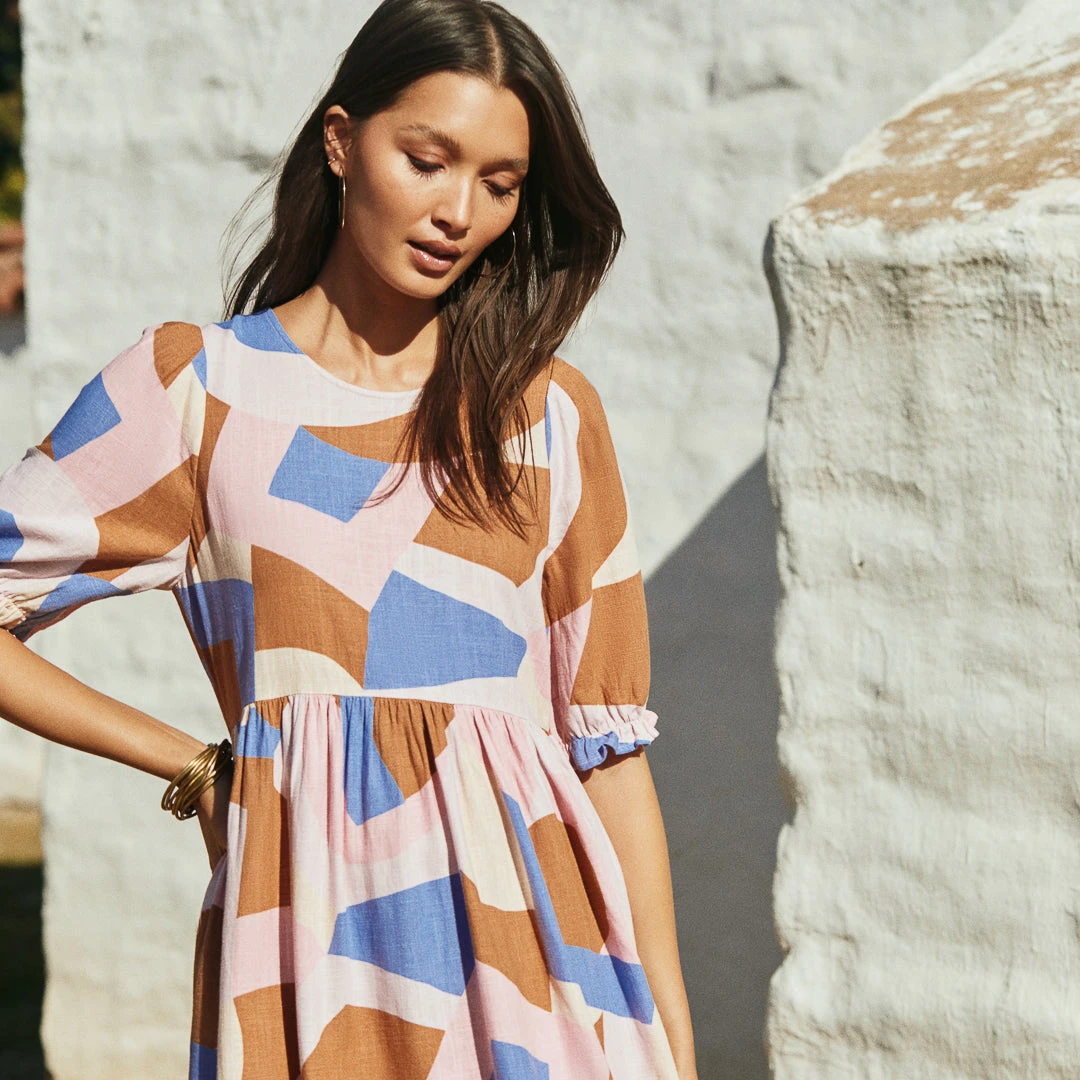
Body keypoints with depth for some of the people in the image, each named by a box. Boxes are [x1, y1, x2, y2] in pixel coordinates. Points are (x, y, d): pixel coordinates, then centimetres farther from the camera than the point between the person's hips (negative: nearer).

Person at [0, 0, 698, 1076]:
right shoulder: (195, 385, 5)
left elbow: (606, 735, 9)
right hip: (312, 925, -1)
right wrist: (193, 766, 7)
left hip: (527, 910, 2)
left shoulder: (550, 412, 11)